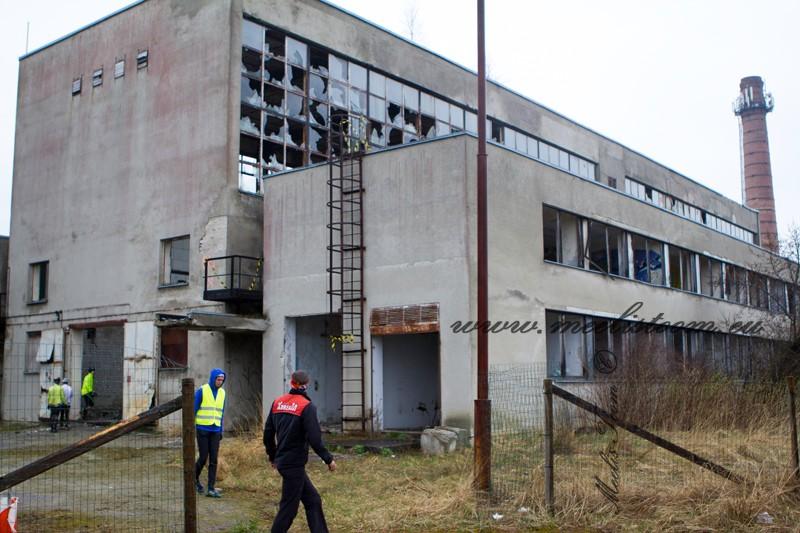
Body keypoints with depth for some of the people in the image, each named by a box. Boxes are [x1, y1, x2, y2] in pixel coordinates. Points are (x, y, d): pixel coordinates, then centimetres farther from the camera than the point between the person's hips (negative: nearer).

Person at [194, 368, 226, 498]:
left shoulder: (222, 393, 8)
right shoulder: (201, 391, -7)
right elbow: (193, 409, -5)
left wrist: (221, 431, 13)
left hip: (215, 430, 4)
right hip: (202, 429, -4)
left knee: (213, 460, -1)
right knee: (203, 457, -2)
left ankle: (211, 489, 0)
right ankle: (195, 478, 26)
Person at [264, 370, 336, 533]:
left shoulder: (277, 402, 6)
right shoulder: (307, 406, -14)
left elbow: (268, 433, 10)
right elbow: (314, 438, -19)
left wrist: (273, 456, 23)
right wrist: (328, 459, -8)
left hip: (283, 461, 7)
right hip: (295, 464, -7)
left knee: (313, 500, 13)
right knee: (288, 508, 2)